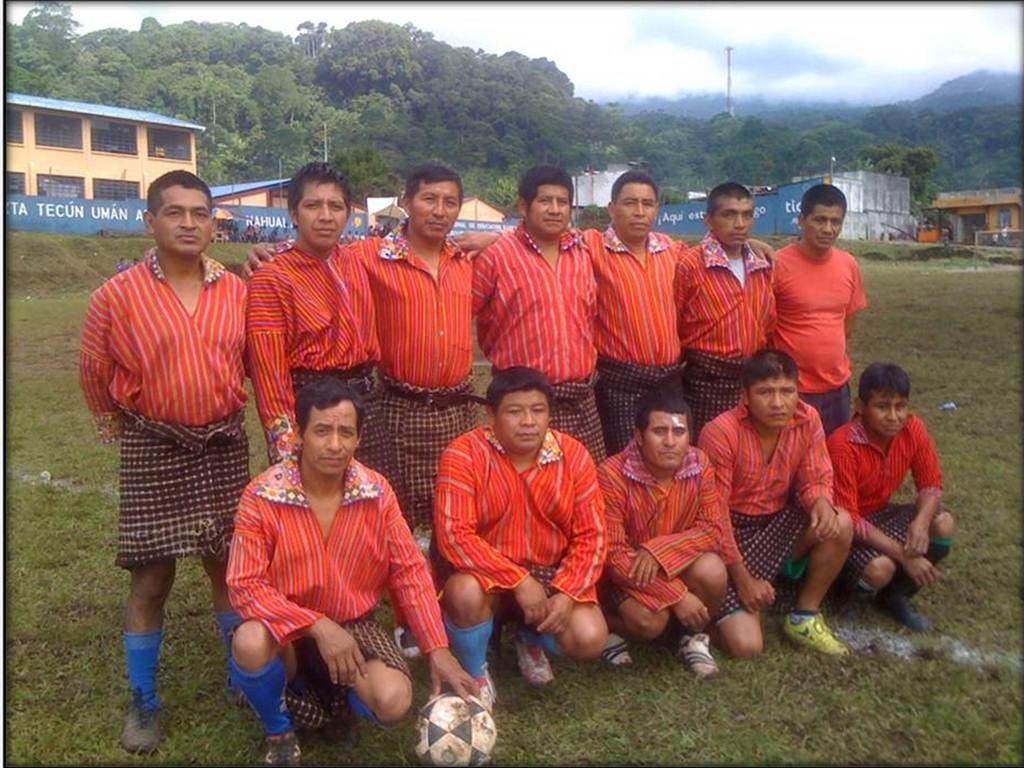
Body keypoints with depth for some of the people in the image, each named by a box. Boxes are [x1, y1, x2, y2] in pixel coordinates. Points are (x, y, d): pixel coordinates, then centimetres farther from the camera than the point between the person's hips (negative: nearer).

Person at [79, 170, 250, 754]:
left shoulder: (237, 291, -1)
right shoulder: (118, 294, -9)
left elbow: (254, 362, 13)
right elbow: (95, 371, 4)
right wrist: (116, 423, 15)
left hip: (226, 447, 3)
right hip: (154, 451, -2)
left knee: (230, 567, 12)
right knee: (152, 578, 4)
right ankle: (144, 702, 22)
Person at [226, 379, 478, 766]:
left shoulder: (377, 492, -10)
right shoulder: (262, 496, -18)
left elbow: (410, 572, -5)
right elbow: (245, 585, -20)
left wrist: (438, 650, -12)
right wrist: (318, 626, -28)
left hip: (354, 625, 2)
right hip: (288, 628, -1)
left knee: (393, 702, -23)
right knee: (250, 643, -35)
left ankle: (338, 690, 15)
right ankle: (279, 733, 0)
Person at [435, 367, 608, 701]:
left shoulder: (573, 455, -9)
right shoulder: (464, 455, -19)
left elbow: (592, 535, -6)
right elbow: (453, 535, -24)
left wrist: (566, 594, -20)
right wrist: (520, 581, -27)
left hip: (550, 574, 3)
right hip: (486, 574, -2)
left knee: (590, 639, -19)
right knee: (466, 592, -35)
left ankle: (531, 640, 18)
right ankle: (476, 674, -1)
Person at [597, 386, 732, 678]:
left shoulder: (699, 465, -13)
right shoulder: (612, 475, -25)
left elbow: (715, 530, -12)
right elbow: (613, 553, -23)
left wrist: (659, 550, -28)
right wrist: (677, 596, -26)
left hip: (676, 566, 4)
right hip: (625, 574, -4)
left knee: (712, 571, -26)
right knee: (650, 621, -30)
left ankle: (694, 637, 5)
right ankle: (605, 621, 5)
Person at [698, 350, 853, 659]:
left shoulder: (807, 420, -9)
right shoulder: (720, 433, -23)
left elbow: (816, 480, -1)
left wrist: (822, 503, -27)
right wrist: (743, 579, -16)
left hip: (778, 525, 5)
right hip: (732, 535, -5)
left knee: (840, 524, -24)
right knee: (746, 645, -19)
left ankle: (804, 618, -2)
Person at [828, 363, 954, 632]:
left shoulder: (913, 429, -13)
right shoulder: (843, 446, -30)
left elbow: (931, 485, -3)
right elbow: (848, 519, -27)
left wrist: (921, 522, -26)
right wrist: (904, 555, -28)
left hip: (880, 513, 6)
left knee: (943, 524, -17)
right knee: (880, 568, -31)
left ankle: (896, 595, 2)